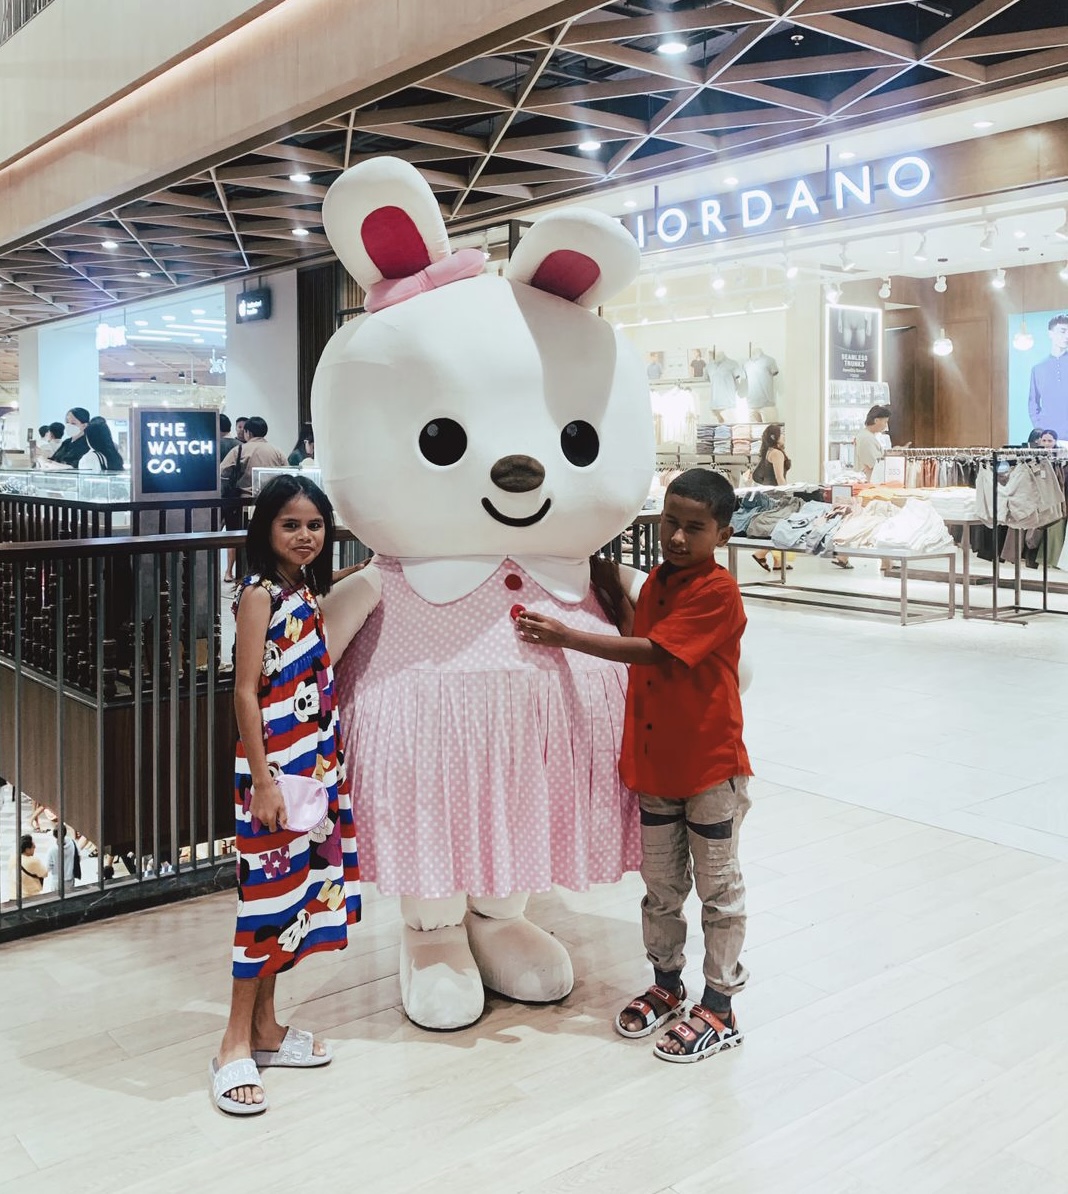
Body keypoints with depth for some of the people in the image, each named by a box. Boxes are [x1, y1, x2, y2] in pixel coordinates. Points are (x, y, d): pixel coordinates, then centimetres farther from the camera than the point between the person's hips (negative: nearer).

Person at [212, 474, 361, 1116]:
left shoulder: (310, 591, 11)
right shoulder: (260, 594, -12)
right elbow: (246, 692, -16)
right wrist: (263, 781, -19)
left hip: (316, 766, 8)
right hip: (275, 770, -8)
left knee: (292, 892, 13)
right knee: (267, 893, -3)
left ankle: (265, 1026, 25)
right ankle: (237, 1045, 8)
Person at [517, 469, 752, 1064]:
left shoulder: (718, 591, -19)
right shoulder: (655, 581, 6)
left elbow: (653, 651, -27)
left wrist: (566, 637, -28)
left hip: (710, 766, -7)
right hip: (654, 764, 7)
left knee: (719, 889, 9)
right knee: (661, 885, 19)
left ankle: (719, 1008, 22)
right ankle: (667, 985, 37)